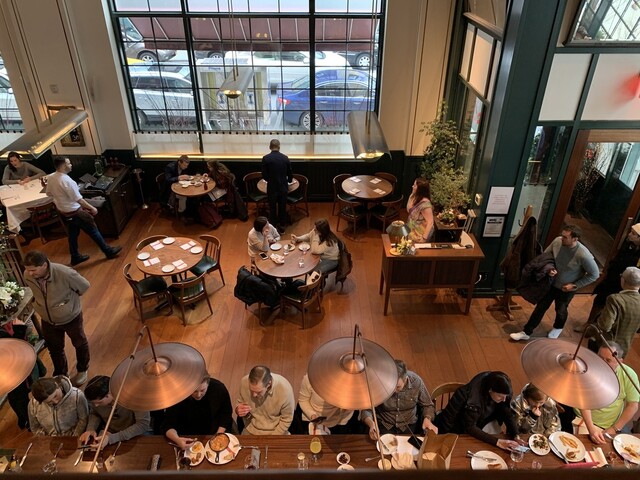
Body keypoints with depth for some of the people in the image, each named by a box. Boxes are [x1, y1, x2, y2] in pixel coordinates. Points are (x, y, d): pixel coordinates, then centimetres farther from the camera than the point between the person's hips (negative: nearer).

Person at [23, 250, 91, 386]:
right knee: (54, 349, 24)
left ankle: (82, 370, 48)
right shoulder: (27, 276, -21)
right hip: (48, 320, 4)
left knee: (80, 344, 21)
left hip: (71, 317, -4)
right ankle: (60, 375, 49)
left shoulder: (65, 273, -36)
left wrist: (69, 298, -6)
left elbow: (84, 286, -17)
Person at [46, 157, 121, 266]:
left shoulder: (51, 178, -3)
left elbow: (49, 193, 11)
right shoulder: (67, 180, -30)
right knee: (93, 231, 5)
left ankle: (75, 257, 31)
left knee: (73, 233, 20)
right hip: (75, 212, -8)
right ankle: (108, 251, 17)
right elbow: (78, 199, -26)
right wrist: (92, 208, -16)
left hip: (63, 211, 9)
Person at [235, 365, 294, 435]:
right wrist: (238, 410, -18)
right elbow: (240, 403, 2)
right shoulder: (244, 382, -19)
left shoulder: (285, 389, -26)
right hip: (251, 431, 1)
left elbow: (286, 419, -11)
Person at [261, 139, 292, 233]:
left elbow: (264, 175, -8)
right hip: (283, 187, 2)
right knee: (282, 207, 15)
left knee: (272, 209, 10)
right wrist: (289, 180, 28)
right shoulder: (285, 158, -3)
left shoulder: (266, 158, -11)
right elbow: (290, 173, 5)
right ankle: (282, 227, 26)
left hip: (272, 188, -2)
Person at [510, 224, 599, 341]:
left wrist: (575, 286, -17)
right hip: (551, 282, 3)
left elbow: (594, 274, -18)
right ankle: (526, 332, 24)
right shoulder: (557, 241, -20)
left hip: (567, 288, -3)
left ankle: (558, 328, 54)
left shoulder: (583, 255, -33)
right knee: (540, 306, 12)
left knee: (560, 310, 21)